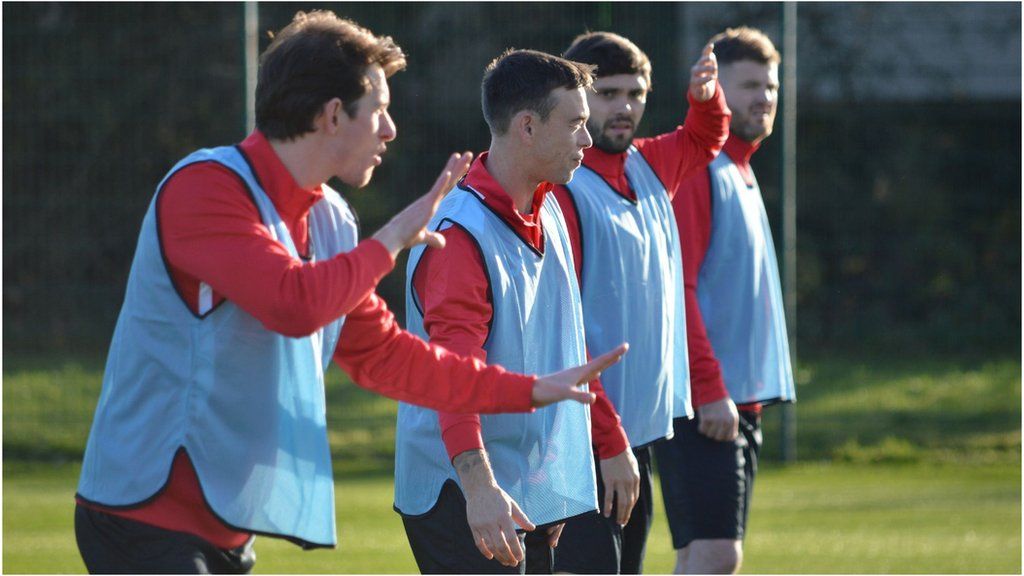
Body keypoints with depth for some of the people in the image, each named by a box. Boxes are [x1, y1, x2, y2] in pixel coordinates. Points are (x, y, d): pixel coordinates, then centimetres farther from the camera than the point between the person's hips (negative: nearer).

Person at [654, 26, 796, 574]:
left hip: (737, 400, 10)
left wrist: (744, 393, 17)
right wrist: (710, 390, -20)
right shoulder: (693, 169, -10)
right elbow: (674, 289, -17)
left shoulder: (740, 173, 20)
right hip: (703, 403, -10)